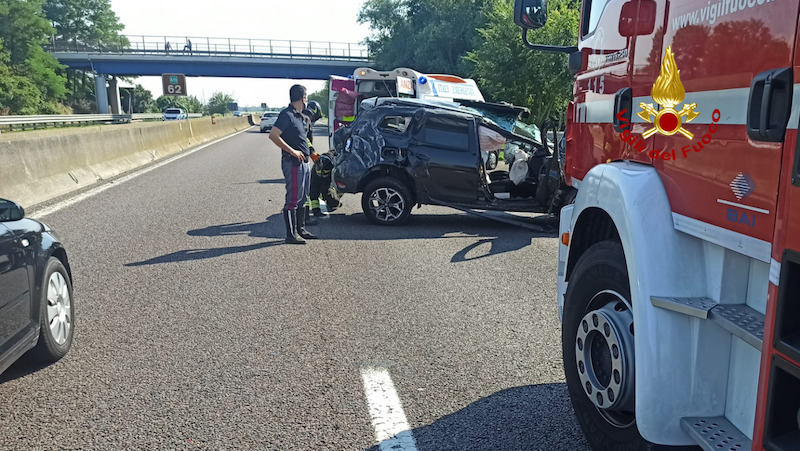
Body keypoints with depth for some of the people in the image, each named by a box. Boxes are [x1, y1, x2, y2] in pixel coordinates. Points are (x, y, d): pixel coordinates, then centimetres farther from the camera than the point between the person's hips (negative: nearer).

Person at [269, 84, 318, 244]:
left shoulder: (301, 116, 17)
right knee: (293, 199, -6)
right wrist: (292, 151, -21)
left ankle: (301, 229, 25)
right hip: (293, 163, -10)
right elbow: (273, 135, -20)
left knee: (303, 199, 15)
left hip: (304, 162, 10)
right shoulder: (287, 114, -12)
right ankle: (291, 234, -2)